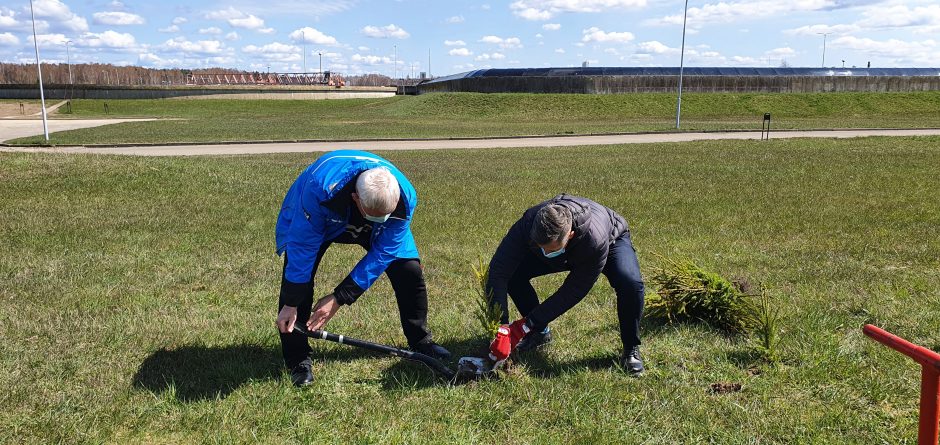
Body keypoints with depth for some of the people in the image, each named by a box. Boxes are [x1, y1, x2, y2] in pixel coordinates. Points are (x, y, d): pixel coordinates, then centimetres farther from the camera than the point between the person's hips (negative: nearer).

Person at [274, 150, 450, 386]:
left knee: (410, 270, -8)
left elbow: (381, 254, -28)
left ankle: (421, 341, 14)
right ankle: (298, 360, -2)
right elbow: (303, 246, -35)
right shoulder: (321, 187, -45)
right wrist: (290, 304, -29)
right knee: (297, 276, -19)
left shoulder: (405, 198, -36)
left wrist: (339, 299, -29)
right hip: (320, 217, -2)